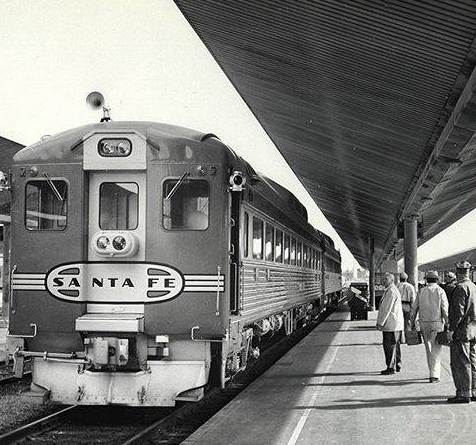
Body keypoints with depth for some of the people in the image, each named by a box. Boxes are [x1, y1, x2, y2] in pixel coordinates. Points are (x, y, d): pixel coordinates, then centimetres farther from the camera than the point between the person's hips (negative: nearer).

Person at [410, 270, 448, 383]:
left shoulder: (421, 291, 5)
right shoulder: (440, 291, -5)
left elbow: (414, 309, 6)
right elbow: (445, 310, -10)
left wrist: (412, 324, 13)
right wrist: (447, 324, -4)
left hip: (424, 324, 3)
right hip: (437, 323, -3)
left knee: (429, 350, 14)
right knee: (436, 350, -1)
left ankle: (434, 373, 19)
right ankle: (434, 376, -7)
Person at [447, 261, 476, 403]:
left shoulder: (461, 288, -15)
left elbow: (459, 312, -20)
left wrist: (451, 329, -16)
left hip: (461, 331, -9)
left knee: (460, 363, -4)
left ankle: (463, 394, -3)